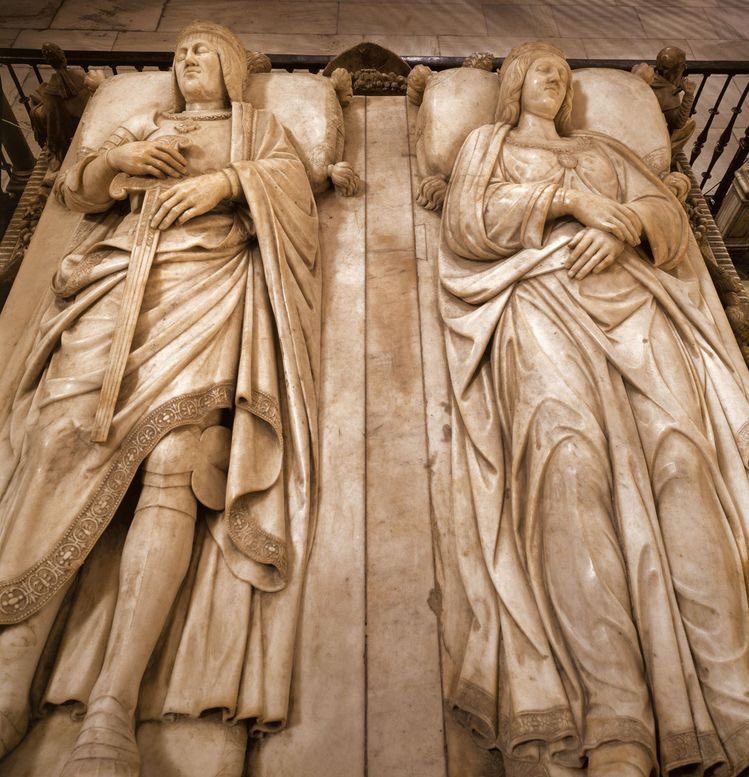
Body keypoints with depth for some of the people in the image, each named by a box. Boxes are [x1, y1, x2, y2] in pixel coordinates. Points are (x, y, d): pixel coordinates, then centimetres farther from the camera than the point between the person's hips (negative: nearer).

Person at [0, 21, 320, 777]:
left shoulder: (257, 126, 28)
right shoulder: (143, 126, 34)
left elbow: (291, 179, 8)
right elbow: (73, 188, 25)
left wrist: (222, 182, -8)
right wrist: (117, 158, 6)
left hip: (209, 283, -3)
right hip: (121, 276, 4)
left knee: (174, 463, -26)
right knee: (65, 437, -22)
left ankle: (113, 707, -33)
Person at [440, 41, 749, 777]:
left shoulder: (604, 148, 36)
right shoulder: (487, 144, 28)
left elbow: (668, 209, 21)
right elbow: (465, 222, 8)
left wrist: (625, 222, -2)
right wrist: (567, 198, -1)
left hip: (631, 292, 4)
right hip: (539, 297, -3)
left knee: (680, 451, -26)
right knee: (571, 457, -31)